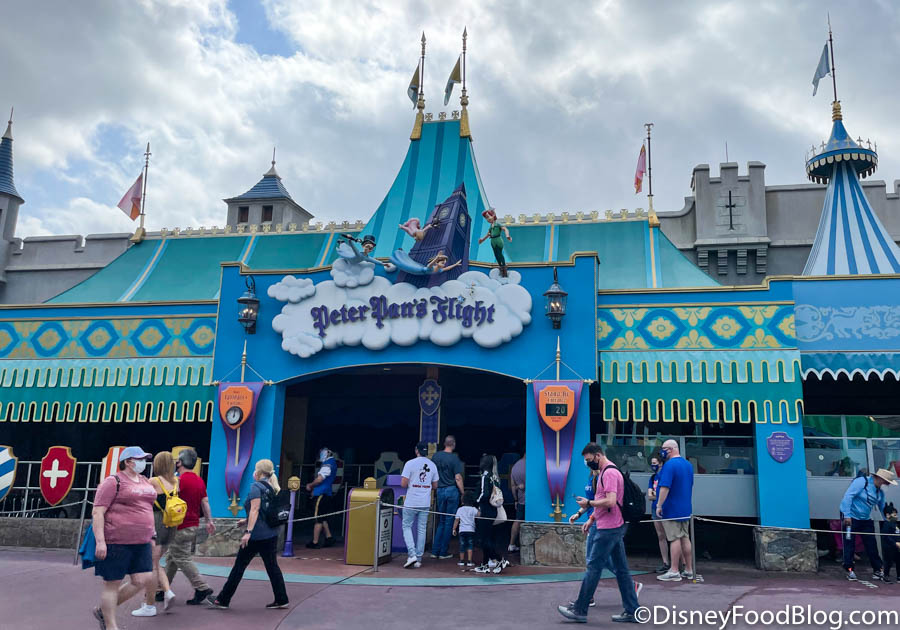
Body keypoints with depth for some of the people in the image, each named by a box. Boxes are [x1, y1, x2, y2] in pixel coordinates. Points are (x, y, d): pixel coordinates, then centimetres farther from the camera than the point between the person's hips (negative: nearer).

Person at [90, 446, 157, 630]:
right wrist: (100, 542, -20)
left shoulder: (145, 482, 15)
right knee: (112, 584, 3)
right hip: (116, 542, -7)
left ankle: (103, 610, 22)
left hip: (141, 543, 8)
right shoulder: (113, 482, -9)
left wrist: (151, 536, 20)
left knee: (144, 580, 3)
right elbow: (97, 513, -13)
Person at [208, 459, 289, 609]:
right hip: (271, 534, 7)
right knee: (272, 566, 10)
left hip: (257, 535, -7)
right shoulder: (272, 488, 15)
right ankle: (281, 600, 8)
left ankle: (222, 600, 11)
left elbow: (255, 510, -18)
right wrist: (247, 521, 28)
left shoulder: (256, 487, -8)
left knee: (239, 566, 2)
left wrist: (248, 531, -21)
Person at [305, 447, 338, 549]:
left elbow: (319, 479, -20)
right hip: (327, 494, 10)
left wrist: (310, 485, -2)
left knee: (318, 519, -5)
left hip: (321, 494, -10)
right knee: (322, 518, 16)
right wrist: (313, 485, 15)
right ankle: (329, 538, 17)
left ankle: (315, 542, -1)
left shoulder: (328, 464, -15)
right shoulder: (332, 463, 16)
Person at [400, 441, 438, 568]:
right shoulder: (432, 465, 5)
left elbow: (403, 484, -12)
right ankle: (418, 559, 12)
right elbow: (435, 486, 11)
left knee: (407, 526, 8)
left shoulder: (410, 463, -9)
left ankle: (412, 554, -7)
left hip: (411, 503, -4)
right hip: (425, 503, 4)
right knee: (422, 530, 10)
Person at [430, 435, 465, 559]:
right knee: (449, 521, 5)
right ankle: (443, 552, 8)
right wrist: (462, 493, -4)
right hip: (452, 490, -4)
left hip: (440, 490, 4)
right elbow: (458, 478, -13)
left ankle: (435, 551, 13)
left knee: (441, 521, 15)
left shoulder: (435, 456, 2)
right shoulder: (454, 458, -11)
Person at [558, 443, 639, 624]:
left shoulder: (609, 473, -16)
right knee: (621, 570, 11)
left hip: (608, 529, -11)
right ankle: (631, 611, 15)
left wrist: (589, 503, -14)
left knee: (593, 568, -4)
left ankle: (579, 610, 3)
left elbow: (610, 501, -26)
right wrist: (591, 519, 20)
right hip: (615, 527, 11)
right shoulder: (605, 472, 17)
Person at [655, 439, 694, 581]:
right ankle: (689, 570, 17)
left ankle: (674, 572, -2)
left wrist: (659, 506, -18)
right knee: (685, 538, 12)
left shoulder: (669, 465, -17)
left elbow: (665, 487, -23)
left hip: (672, 509, -8)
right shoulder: (688, 464, 12)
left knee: (675, 539, -6)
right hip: (685, 509, 9)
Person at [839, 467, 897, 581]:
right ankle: (849, 570, 5)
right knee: (849, 545, -2)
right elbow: (848, 496, -22)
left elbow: (883, 508, 18)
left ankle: (878, 570, 17)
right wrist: (847, 515, -25)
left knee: (872, 546, 7)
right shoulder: (861, 482, -17)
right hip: (851, 518, -7)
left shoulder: (880, 492, 8)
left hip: (866, 520, 7)